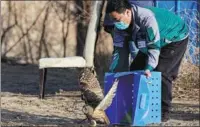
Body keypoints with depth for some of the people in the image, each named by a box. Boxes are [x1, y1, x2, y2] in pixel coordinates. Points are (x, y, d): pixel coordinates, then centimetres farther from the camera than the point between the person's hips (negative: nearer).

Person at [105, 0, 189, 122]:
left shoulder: (146, 18, -41)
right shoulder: (120, 26, -16)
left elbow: (154, 47, -39)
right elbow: (120, 49, -11)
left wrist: (149, 68, -47)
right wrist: (113, 72, -17)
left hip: (176, 39, -8)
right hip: (151, 42, 8)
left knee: (161, 73, -22)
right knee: (135, 69, 2)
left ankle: (164, 111, -12)